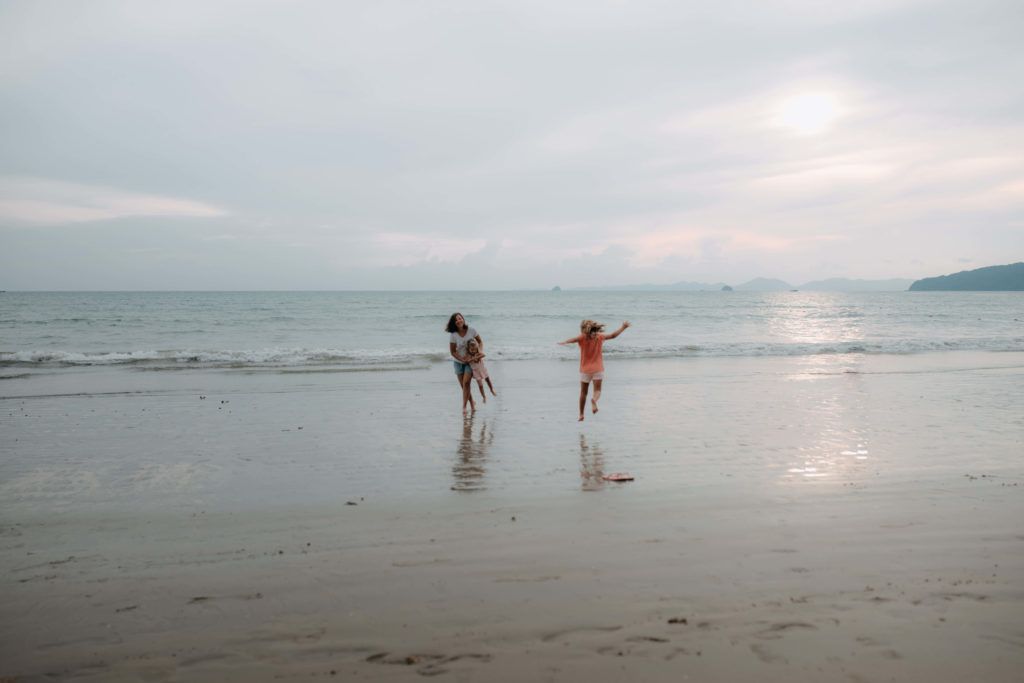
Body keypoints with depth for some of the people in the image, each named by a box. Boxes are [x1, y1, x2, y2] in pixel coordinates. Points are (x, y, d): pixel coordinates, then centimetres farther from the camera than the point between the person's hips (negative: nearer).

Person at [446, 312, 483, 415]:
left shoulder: (471, 330, -11)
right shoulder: (453, 335, -14)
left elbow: (480, 341, 5)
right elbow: (453, 352, -8)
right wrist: (463, 360, -17)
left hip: (471, 361, -1)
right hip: (459, 362, 1)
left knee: (466, 382, -16)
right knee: (463, 385, 3)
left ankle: (464, 407, -10)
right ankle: (472, 403, 25)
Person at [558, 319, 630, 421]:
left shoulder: (583, 337, -10)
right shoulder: (599, 337, 2)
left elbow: (574, 340, -32)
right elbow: (613, 335, 11)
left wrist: (564, 342, -49)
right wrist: (623, 327, 25)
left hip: (585, 370, -1)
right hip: (598, 369, 1)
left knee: (583, 392, 11)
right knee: (597, 390, 1)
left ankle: (581, 415, 14)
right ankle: (594, 400, -33)